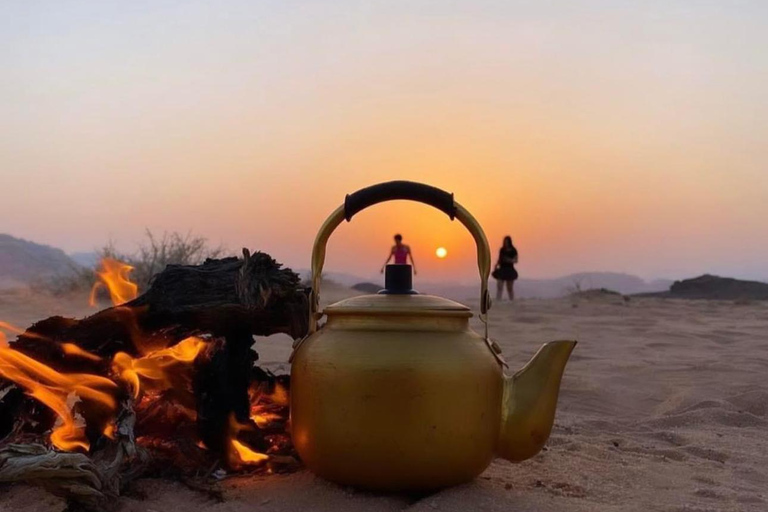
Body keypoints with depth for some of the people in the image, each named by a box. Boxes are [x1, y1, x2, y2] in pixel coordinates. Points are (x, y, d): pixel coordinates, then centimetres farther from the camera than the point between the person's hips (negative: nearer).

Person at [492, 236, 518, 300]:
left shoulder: (513, 250, -2)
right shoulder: (502, 250, 8)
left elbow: (516, 260, -1)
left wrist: (510, 260, -21)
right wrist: (496, 266, -1)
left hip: (509, 270, -2)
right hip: (501, 270, 3)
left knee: (510, 288, 5)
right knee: (499, 286, -8)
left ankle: (512, 301, 16)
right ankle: (498, 300, -11)